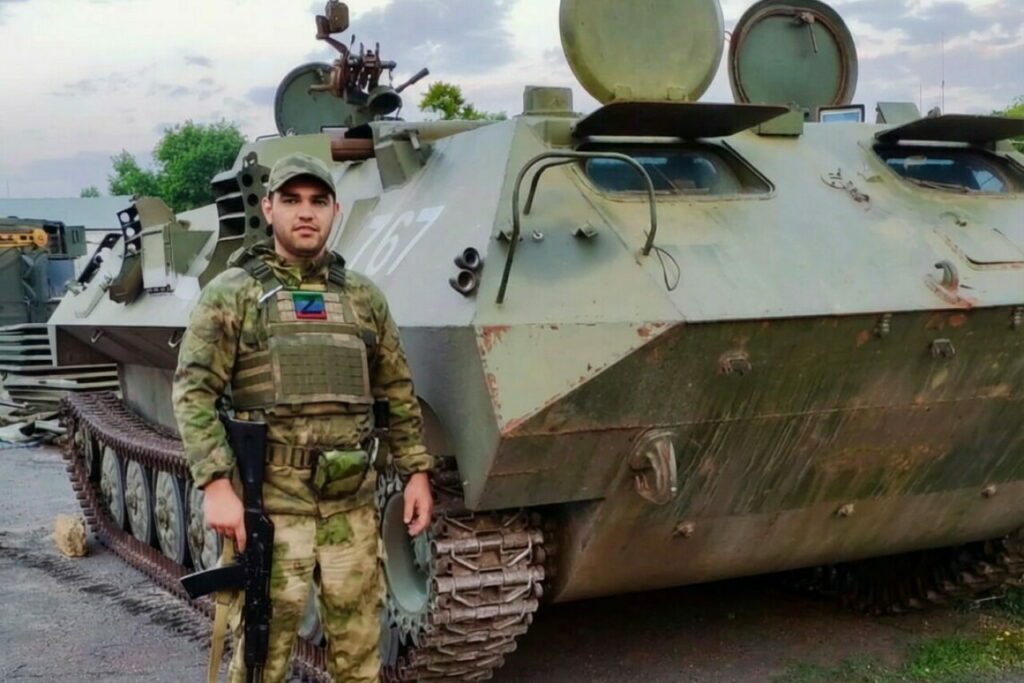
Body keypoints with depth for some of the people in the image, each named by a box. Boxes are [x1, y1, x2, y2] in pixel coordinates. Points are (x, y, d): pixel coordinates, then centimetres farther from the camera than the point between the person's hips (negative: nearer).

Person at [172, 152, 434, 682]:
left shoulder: (363, 297, 11)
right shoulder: (231, 293, 0)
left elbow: (399, 393, 16)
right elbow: (194, 393, -6)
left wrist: (416, 471, 9)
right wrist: (215, 483, -16)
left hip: (351, 500, 4)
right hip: (267, 498, -3)